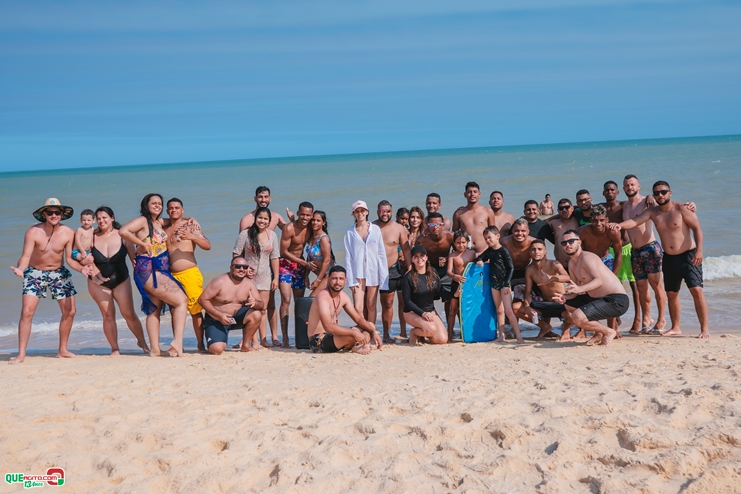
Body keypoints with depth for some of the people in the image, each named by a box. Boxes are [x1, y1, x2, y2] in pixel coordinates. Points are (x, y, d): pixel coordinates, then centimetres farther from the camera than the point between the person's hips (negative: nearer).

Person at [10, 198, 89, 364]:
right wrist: (20, 268, -44)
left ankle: (62, 349, 19)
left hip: (59, 273, 3)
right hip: (35, 273, -3)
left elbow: (70, 258, -9)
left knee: (69, 311, 3)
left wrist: (81, 268, -28)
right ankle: (21, 354, -8)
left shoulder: (68, 233, -12)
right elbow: (26, 256, -24)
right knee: (27, 312, -14)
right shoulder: (33, 232, -20)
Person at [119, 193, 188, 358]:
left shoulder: (159, 223, 17)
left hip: (160, 271, 9)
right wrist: (142, 244, -17)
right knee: (181, 300, -15)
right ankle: (177, 341, -19)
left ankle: (155, 349, 12)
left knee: (155, 309, 9)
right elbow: (123, 231, -24)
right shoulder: (143, 221, -6)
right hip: (148, 270, -9)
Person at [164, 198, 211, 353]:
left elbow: (207, 246, -5)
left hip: (190, 273, -4)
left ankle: (200, 345, 2)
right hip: (171, 275, 4)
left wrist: (193, 237, -22)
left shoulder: (190, 223, 1)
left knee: (196, 310, -4)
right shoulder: (164, 226, 13)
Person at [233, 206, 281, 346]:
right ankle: (247, 340, 2)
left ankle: (263, 340, 10)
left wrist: (276, 277, 4)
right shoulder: (246, 234, -5)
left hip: (265, 277, 3)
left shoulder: (272, 235, 5)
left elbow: (274, 257, 7)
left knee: (262, 310, 7)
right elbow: (236, 254, -3)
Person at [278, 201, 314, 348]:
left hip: (300, 265, 6)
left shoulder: (310, 229, 1)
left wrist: (306, 272, 4)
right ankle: (285, 339, -14)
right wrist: (305, 263, -13)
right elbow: (284, 251, -15)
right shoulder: (289, 228, -17)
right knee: (286, 300, -15)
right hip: (285, 264, -6)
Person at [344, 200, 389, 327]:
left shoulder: (375, 229, 4)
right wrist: (350, 279, -5)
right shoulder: (350, 232, 4)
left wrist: (383, 275, -1)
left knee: (371, 306, 5)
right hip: (357, 273, 0)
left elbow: (382, 253, 5)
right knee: (358, 308, -7)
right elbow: (348, 256, 2)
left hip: (373, 273, 0)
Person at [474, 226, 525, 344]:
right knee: (499, 310, 9)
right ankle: (501, 335, 11)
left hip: (504, 283, -7)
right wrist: (479, 261, -6)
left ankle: (519, 336, -11)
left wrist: (507, 284, -14)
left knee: (508, 310, -13)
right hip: (494, 282, 7)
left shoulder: (503, 251, -9)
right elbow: (478, 258, 20)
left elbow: (511, 268, -10)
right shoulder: (489, 251, 10)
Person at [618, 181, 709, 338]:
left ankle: (704, 328, -8)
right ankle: (676, 327, 26)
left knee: (696, 290, -13)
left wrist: (699, 250, -21)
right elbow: (634, 221, -9)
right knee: (671, 294, 12)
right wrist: (618, 225, -29)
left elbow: (697, 229, -10)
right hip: (669, 259, 6)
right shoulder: (653, 212, 3)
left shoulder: (681, 209, -10)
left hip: (688, 256, -5)